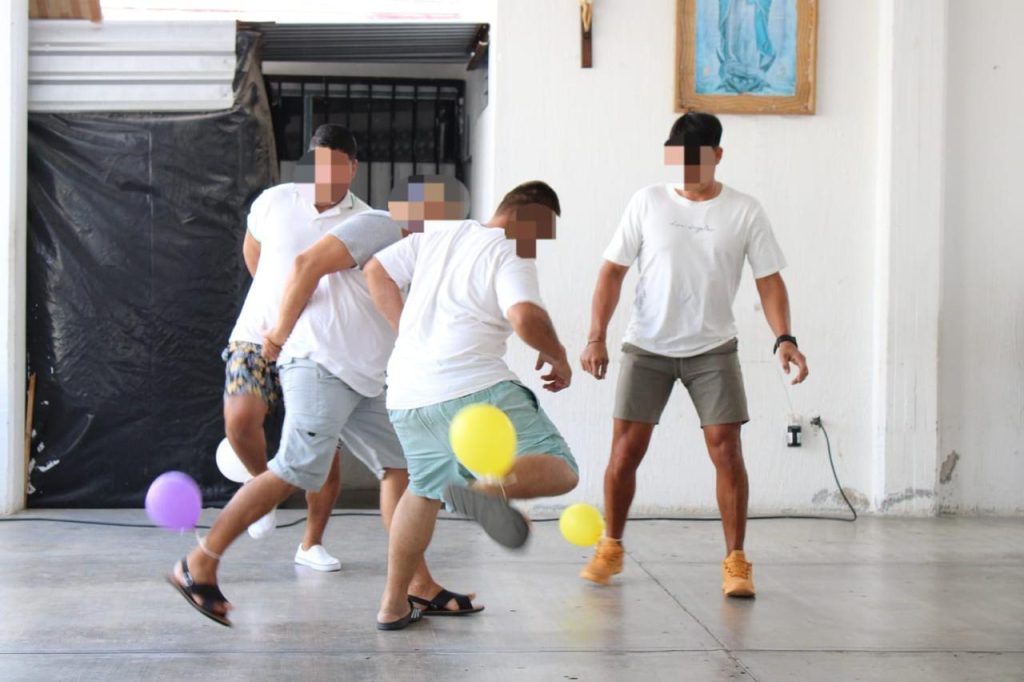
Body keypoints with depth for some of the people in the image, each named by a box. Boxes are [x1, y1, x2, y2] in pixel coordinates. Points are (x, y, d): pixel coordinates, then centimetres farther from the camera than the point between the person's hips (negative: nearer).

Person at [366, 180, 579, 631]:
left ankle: (393, 605, 27)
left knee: (423, 490, 27)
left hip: (405, 395, 7)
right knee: (559, 469, -5)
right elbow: (526, 317, -18)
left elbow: (377, 272, 21)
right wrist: (557, 356, -1)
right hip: (473, 387, -7)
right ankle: (488, 489, -36)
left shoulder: (436, 234, 18)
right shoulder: (511, 255, -2)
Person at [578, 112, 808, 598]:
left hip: (712, 350, 0)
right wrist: (596, 336, -8)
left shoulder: (744, 211, -1)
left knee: (726, 450, -7)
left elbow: (768, 280, 0)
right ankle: (610, 548, 19)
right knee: (625, 450, -1)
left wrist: (784, 338, -17)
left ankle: (735, 562, 5)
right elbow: (613, 270, 1)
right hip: (646, 347, 1)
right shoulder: (647, 202, -1)